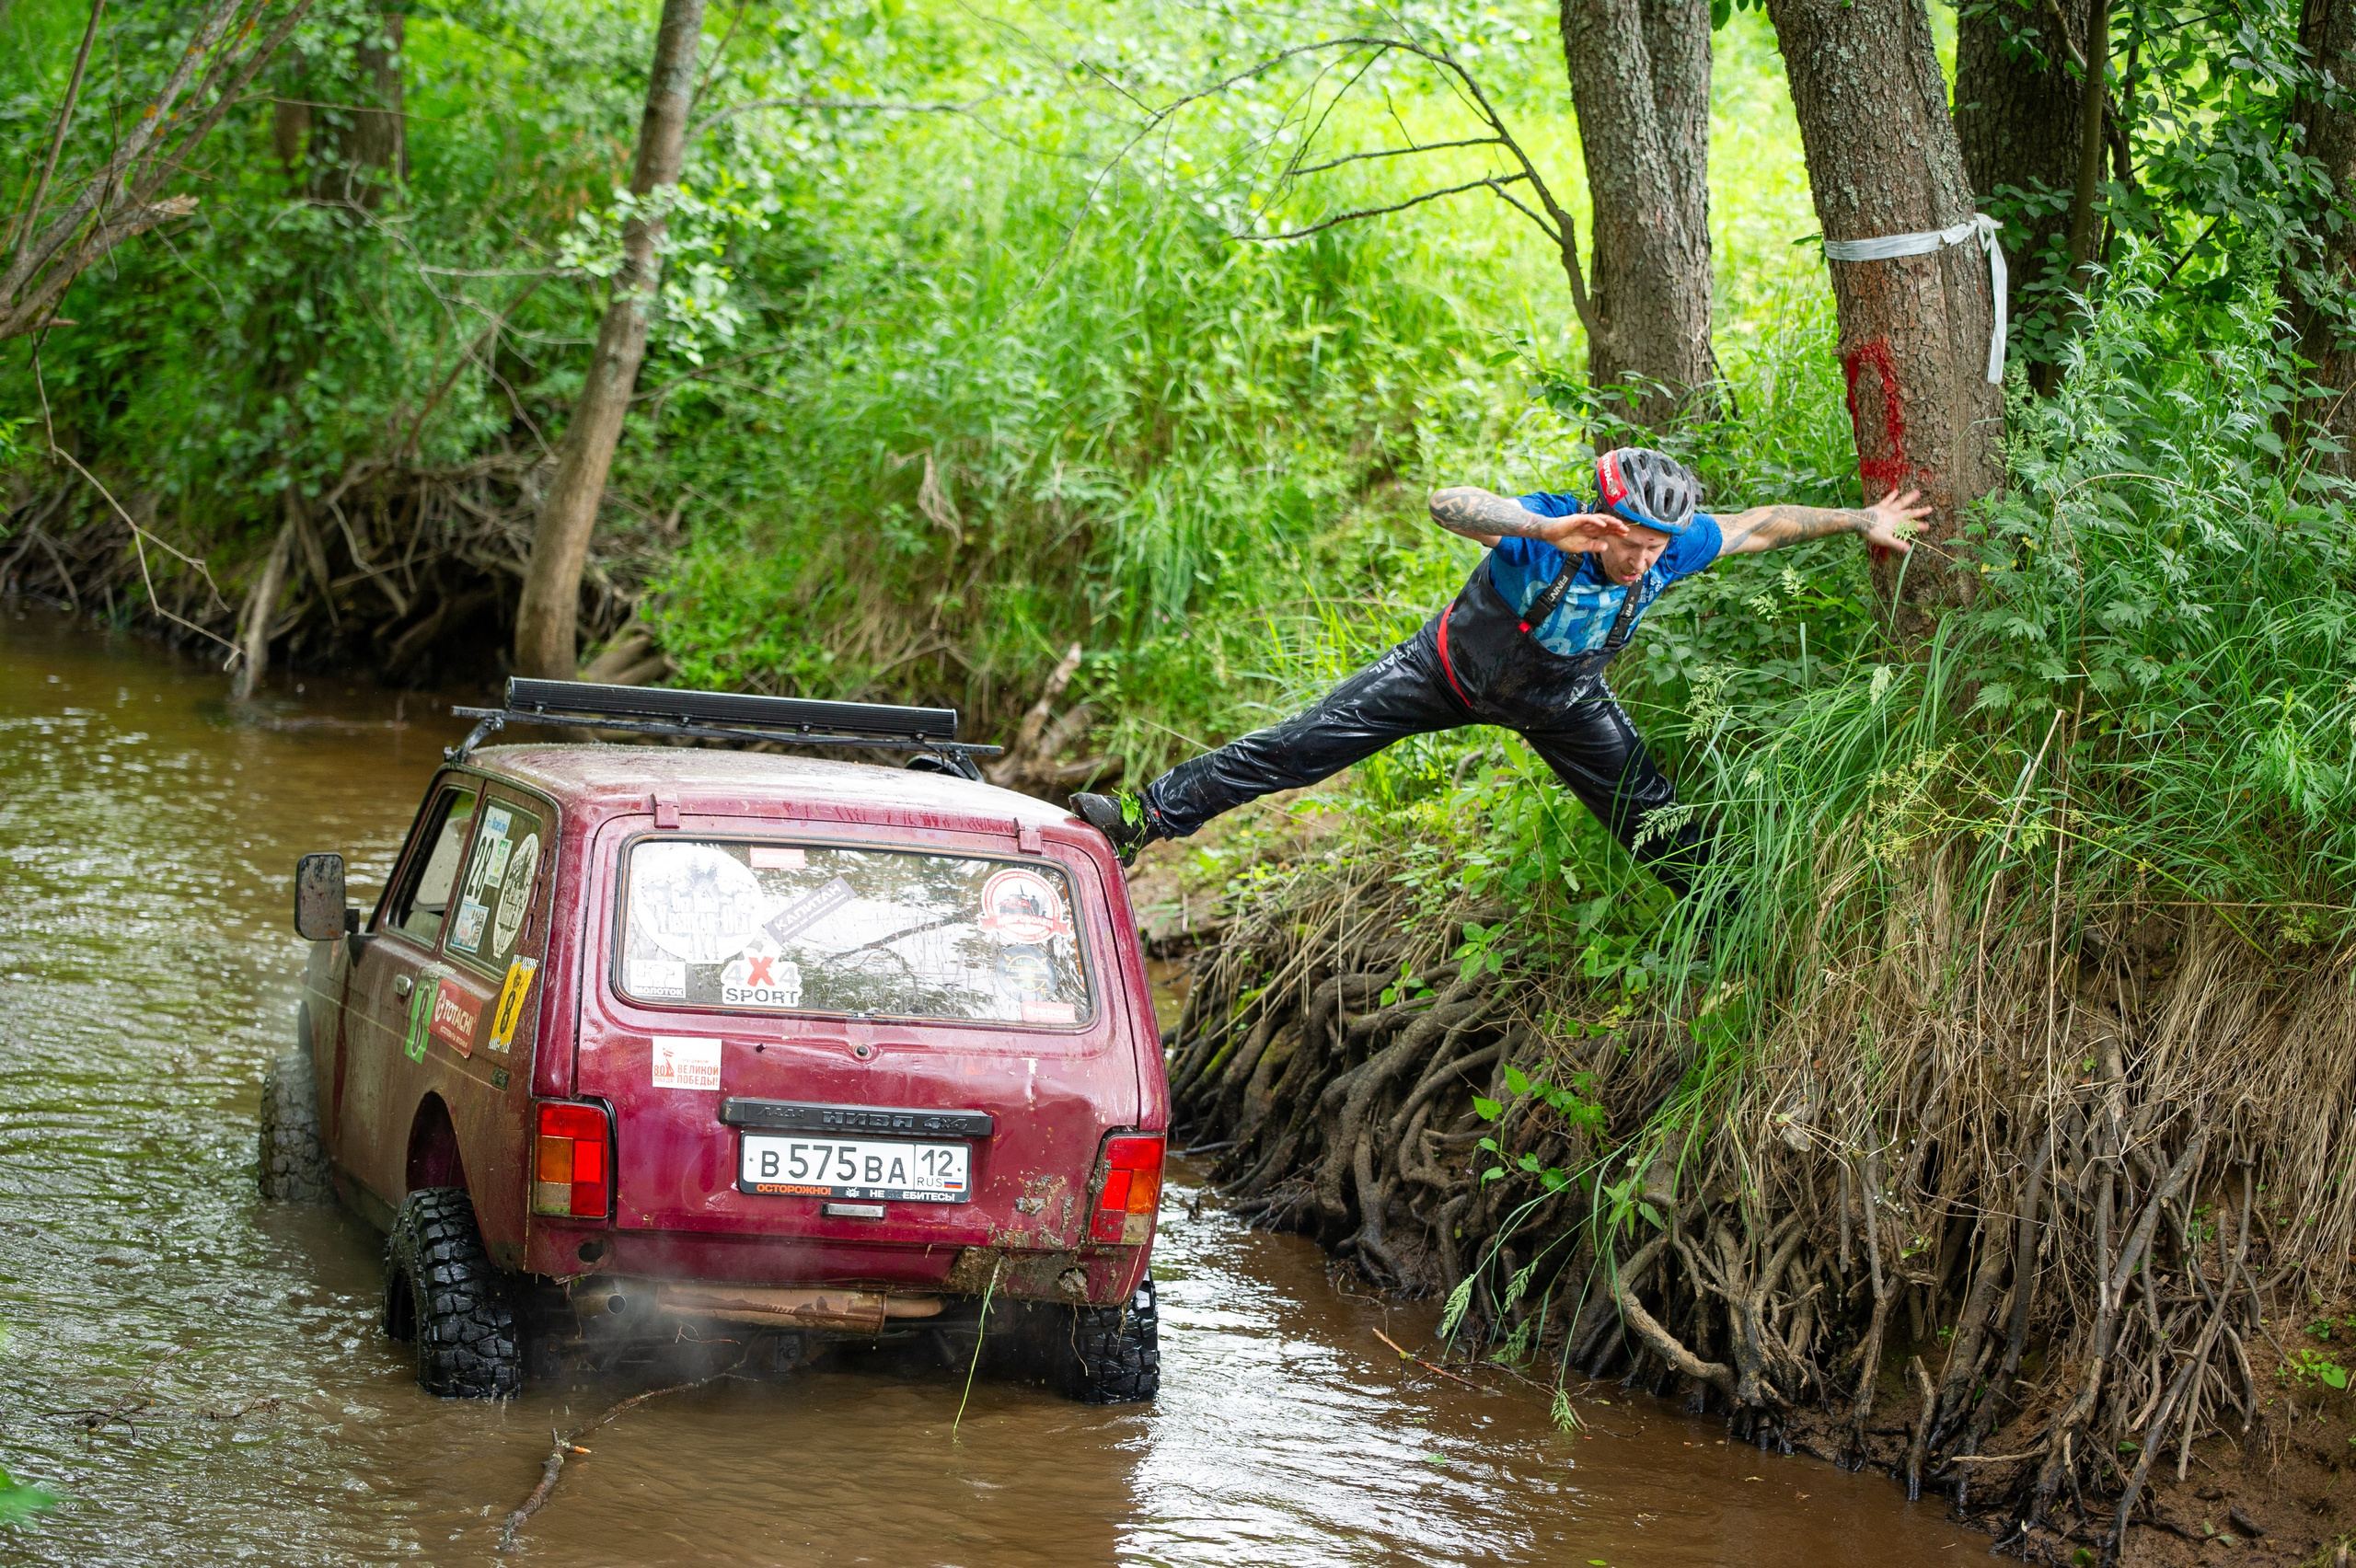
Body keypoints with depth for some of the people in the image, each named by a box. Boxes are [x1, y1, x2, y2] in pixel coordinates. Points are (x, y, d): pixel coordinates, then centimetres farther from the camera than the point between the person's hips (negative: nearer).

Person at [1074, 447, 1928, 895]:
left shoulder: (1672, 549, -25)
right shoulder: (1545, 528, -38)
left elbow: (1763, 523, -9)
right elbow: (1448, 502, -56)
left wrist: (1862, 519, -1)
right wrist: (1549, 529, -70)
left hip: (1559, 699, 3)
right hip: (1455, 666, -3)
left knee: (1658, 824, 2)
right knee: (1303, 744, -7)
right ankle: (1146, 818, 1)